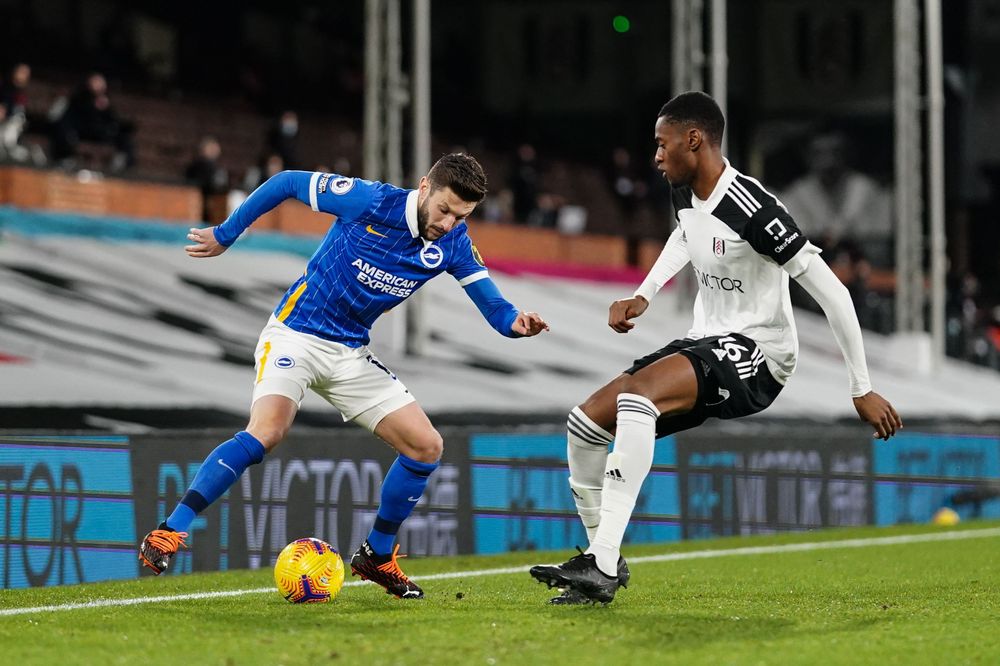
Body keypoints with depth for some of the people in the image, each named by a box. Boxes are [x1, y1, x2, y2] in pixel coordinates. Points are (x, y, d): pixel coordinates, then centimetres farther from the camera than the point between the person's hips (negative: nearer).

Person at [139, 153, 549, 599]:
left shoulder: (454, 244, -5)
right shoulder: (370, 201, -18)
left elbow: (492, 306, -6)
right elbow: (287, 183, -8)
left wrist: (515, 323, -30)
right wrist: (225, 235, -1)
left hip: (352, 354, 6)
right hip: (295, 335, -6)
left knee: (426, 448, -2)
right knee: (266, 432, -29)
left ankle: (376, 556, 17)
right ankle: (167, 533, -24)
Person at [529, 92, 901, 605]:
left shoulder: (752, 210, -22)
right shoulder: (684, 194, 4)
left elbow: (831, 292, -20)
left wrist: (862, 390, -18)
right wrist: (643, 295, 17)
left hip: (755, 352, -9)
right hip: (706, 342, 9)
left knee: (634, 395, -33)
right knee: (586, 423, -1)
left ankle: (604, 566, -36)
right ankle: (600, 560, 11)